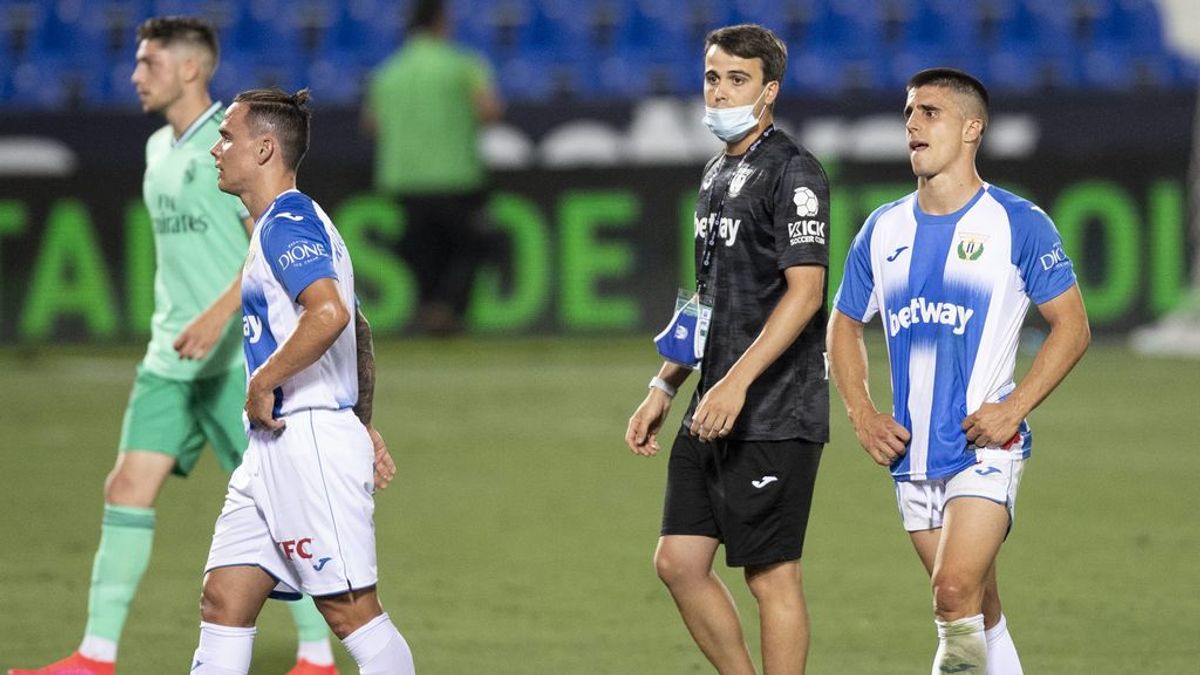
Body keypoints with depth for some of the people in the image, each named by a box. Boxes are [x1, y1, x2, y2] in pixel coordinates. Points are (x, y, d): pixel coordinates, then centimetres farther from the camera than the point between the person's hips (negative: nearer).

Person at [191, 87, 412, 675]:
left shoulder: (287, 223, -12)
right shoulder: (284, 224, 20)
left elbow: (330, 314, -31)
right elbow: (359, 332, 27)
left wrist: (262, 383, -20)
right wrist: (361, 425, 28)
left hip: (308, 443, -10)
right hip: (272, 448, 10)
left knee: (351, 609, -6)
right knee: (223, 600, 5)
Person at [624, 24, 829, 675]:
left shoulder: (792, 173, -10)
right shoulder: (717, 175, 17)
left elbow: (805, 292, -18)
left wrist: (736, 383, -24)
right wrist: (663, 387, 19)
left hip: (775, 417, -9)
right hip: (714, 410, 9)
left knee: (772, 574, -4)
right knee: (678, 561, 7)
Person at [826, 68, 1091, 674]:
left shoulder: (1018, 224, -5)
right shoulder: (883, 230, 8)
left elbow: (1072, 326, -3)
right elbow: (844, 326, 18)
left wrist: (1013, 408, -14)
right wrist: (862, 414, 3)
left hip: (985, 446, -5)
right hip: (912, 455, 5)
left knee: (955, 592, -22)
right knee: (978, 611, 12)